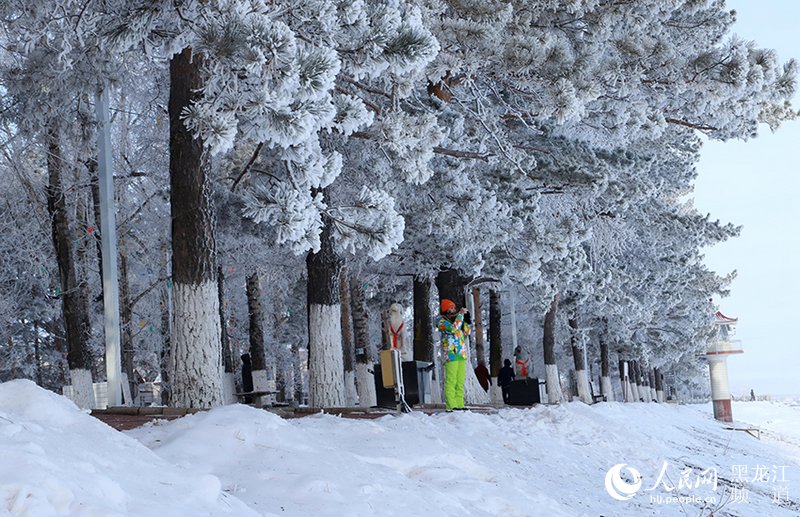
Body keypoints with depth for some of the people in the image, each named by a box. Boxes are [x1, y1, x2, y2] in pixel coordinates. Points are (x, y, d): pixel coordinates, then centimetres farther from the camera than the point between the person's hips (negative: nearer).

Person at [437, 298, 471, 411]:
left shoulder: (455, 319, 20)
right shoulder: (442, 321, -4)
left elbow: (465, 333, 25)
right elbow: (453, 329, -21)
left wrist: (467, 321, 13)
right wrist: (461, 315, -15)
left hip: (461, 354, 8)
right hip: (451, 353, -8)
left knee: (460, 381, 7)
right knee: (451, 380, -10)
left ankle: (459, 404, 10)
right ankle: (451, 405, -10)